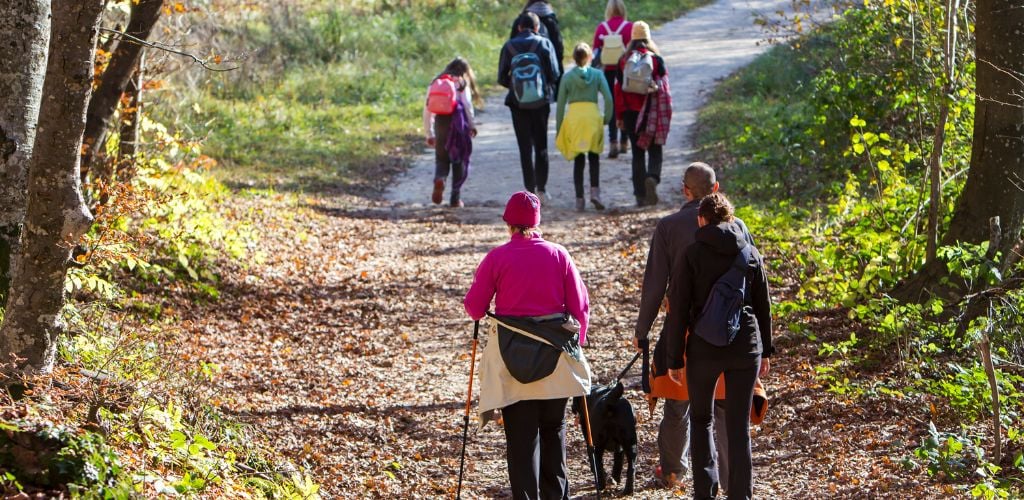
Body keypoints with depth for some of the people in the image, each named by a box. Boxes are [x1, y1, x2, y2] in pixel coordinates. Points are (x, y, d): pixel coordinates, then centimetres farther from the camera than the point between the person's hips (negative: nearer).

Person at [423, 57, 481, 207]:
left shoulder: (435, 83, 17)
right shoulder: (462, 83, 8)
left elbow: (427, 109, 13)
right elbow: (467, 105, -4)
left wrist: (429, 134, 17)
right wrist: (472, 125, 5)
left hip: (440, 122, 2)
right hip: (458, 121, -2)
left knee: (441, 158, 10)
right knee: (459, 160, 9)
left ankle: (439, 178, -23)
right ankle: (455, 197, 6)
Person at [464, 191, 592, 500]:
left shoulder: (497, 258, -7)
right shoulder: (558, 255, -1)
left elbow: (474, 308, -2)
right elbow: (580, 306, 2)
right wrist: (577, 343, 16)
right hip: (556, 356, 2)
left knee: (521, 436, 1)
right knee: (553, 429, 18)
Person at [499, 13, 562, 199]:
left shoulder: (509, 47, -2)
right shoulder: (544, 44, -5)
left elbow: (501, 78, -2)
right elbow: (554, 74, -7)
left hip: (518, 103, 0)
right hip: (541, 101, 0)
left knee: (525, 147, 6)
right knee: (541, 145, 10)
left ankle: (530, 189, 4)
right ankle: (542, 189, 7)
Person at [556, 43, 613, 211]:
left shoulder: (567, 77, 4)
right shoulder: (597, 74, 4)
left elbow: (561, 104, 5)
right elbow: (608, 98, -5)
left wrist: (558, 129, 11)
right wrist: (607, 118, 7)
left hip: (573, 117, 1)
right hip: (592, 116, 0)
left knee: (578, 160, 7)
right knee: (594, 158, 9)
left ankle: (579, 199, 4)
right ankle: (594, 191, -11)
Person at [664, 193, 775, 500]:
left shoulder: (691, 256, -6)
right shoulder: (750, 254, 3)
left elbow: (678, 310, -6)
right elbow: (763, 307, 8)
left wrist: (674, 359, -1)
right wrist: (765, 351, 18)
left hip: (704, 350, -2)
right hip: (745, 348, 2)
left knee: (701, 419, 15)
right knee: (739, 426, 6)